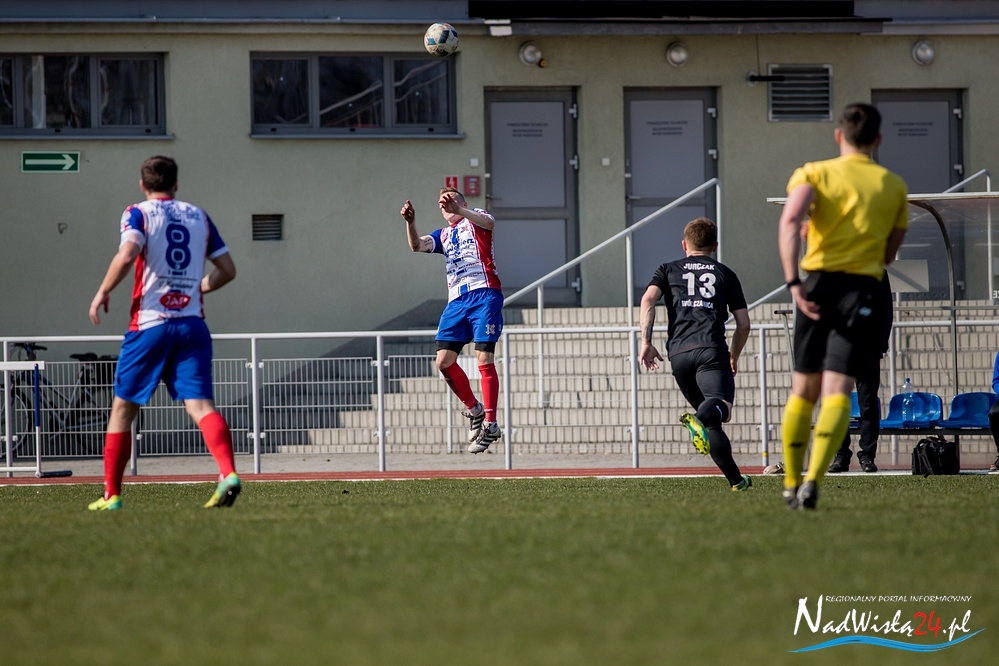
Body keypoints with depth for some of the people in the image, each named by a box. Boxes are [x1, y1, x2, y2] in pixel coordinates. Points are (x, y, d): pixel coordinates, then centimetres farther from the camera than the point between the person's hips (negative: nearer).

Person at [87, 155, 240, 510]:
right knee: (200, 404, -8)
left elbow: (127, 254, -18)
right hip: (193, 323, 3)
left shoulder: (139, 213, 2)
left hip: (150, 323, -3)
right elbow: (227, 270, 15)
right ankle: (228, 473, -33)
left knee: (123, 407, 11)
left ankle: (112, 494, 14)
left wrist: (103, 292, -6)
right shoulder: (199, 216, 14)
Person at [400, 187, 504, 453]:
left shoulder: (474, 219, 9)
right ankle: (473, 409, 15)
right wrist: (410, 222, -14)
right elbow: (418, 246, 5)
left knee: (484, 359, -13)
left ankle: (490, 424, -13)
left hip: (484, 294, -6)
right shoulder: (443, 235, 24)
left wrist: (459, 210, -32)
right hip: (457, 301, 6)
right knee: (444, 361, -3)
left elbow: (489, 222, -16)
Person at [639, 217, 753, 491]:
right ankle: (701, 418, -57)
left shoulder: (668, 270, 23)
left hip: (678, 353, 3)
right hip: (711, 350, -3)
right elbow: (743, 324, 19)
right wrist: (734, 357, 35)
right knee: (721, 408, -23)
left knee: (707, 417, 14)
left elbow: (648, 298, 2)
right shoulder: (725, 273, 22)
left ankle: (735, 479, 12)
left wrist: (646, 341, 1)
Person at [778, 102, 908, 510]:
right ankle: (813, 480, -26)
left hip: (817, 284, 1)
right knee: (837, 392, -8)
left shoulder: (814, 174, 5)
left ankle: (791, 484, 19)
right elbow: (889, 253, 15)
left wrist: (793, 282, -19)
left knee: (803, 390, 14)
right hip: (863, 290, -1)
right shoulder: (893, 186, 10)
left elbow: (791, 220, -15)